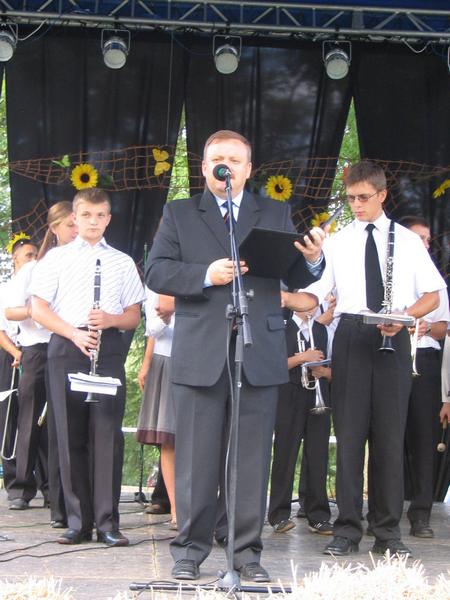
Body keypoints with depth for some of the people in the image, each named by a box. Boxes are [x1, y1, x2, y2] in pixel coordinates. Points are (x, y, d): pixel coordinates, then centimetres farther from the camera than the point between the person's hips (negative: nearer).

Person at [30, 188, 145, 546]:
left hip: (108, 349, 0)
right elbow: (39, 309, 4)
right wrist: (74, 333, -10)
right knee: (71, 436, 0)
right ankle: (79, 521, 6)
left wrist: (109, 319, -9)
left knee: (108, 433, -7)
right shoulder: (56, 258, 11)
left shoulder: (122, 262, 14)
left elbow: (134, 316, 13)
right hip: (65, 349, 0)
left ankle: (108, 522, -4)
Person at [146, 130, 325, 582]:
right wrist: (205, 275, -15)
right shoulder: (179, 214, 11)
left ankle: (247, 551, 11)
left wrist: (312, 260, -13)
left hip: (259, 356, 1)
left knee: (253, 458, 3)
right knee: (196, 457, 3)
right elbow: (155, 272, 0)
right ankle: (190, 549, 13)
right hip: (200, 356, -1)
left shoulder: (276, 214, 15)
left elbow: (294, 278, 9)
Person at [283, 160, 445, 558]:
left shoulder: (407, 241, 9)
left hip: (394, 338, 0)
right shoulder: (338, 243, 9)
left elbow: (432, 295, 8)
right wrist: (279, 297, -16)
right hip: (351, 336, 0)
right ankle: (348, 530, 5)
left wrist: (404, 316, -11)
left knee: (390, 435, 2)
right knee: (349, 433, 0)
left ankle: (388, 532, 9)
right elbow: (313, 295, 3)